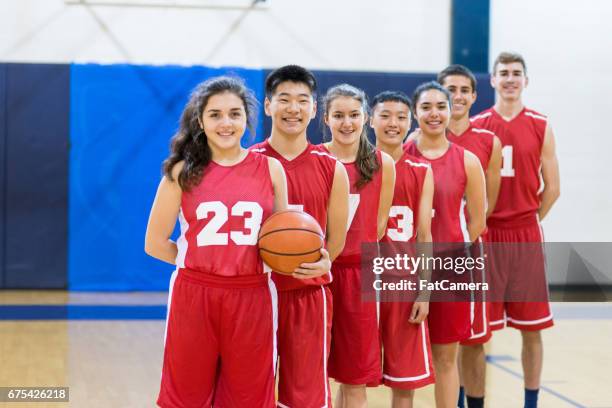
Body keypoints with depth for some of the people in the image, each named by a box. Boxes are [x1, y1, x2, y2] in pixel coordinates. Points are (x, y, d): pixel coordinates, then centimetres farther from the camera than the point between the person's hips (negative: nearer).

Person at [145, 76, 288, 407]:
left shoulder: (270, 168, 4)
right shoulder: (183, 171, 1)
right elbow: (155, 243, 4)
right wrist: (203, 262, -1)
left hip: (252, 299, 1)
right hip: (194, 297, -1)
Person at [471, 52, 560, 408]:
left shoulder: (541, 127, 3)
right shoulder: (474, 127, 3)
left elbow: (552, 187, 6)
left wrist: (529, 220, 5)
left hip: (526, 236, 0)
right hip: (483, 235, 0)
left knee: (532, 328, 5)